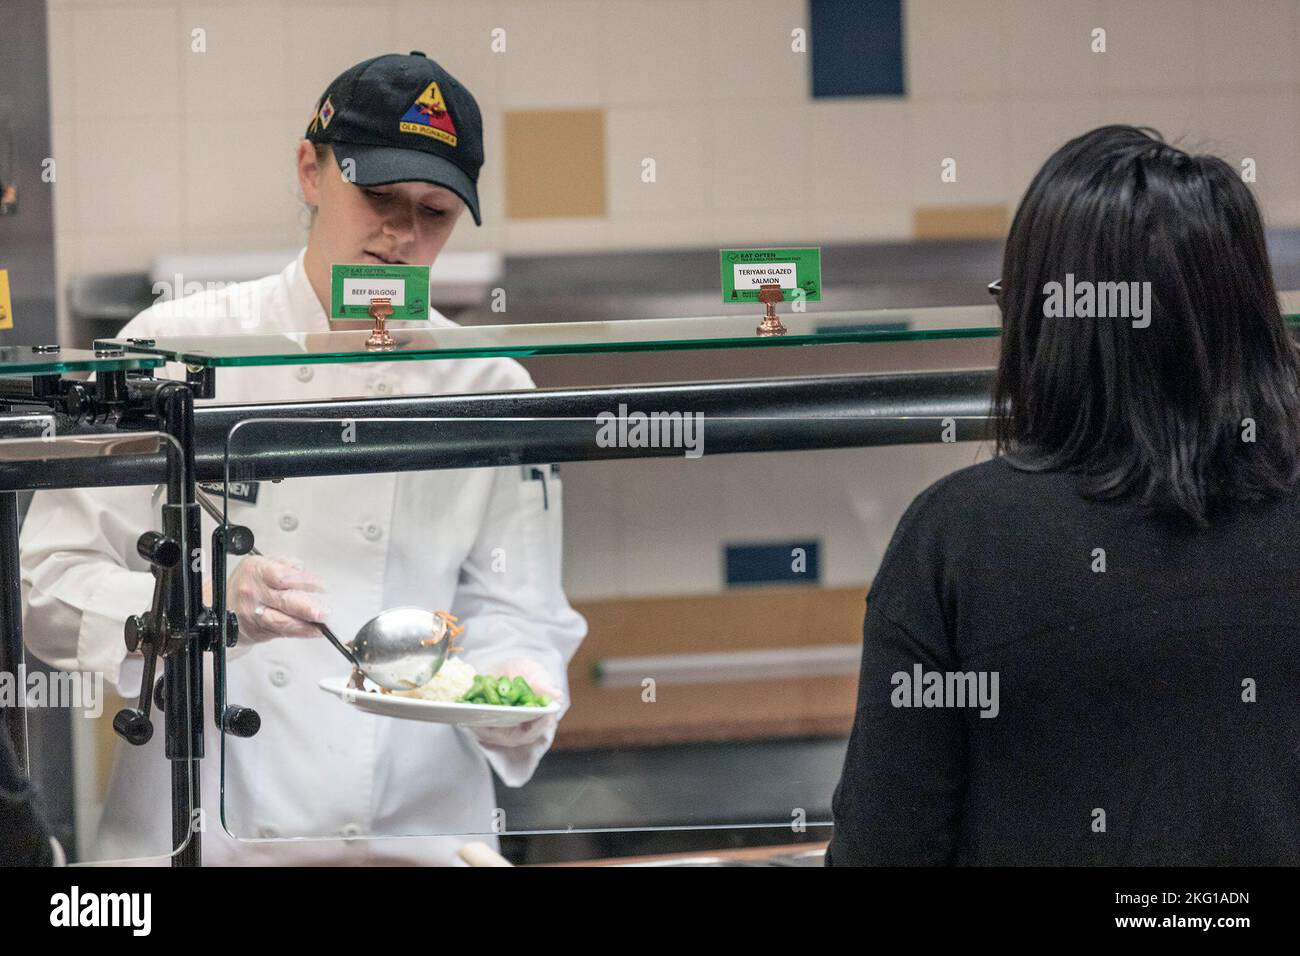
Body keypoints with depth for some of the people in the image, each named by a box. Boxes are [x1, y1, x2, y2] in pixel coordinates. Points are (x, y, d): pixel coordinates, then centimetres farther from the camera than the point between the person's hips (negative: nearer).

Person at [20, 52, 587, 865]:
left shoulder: (491, 392, 11)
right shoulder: (177, 348, 4)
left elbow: (513, 614, 12)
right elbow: (55, 586, 1)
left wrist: (516, 692, -9)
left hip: (417, 833, 4)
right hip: (197, 831, -3)